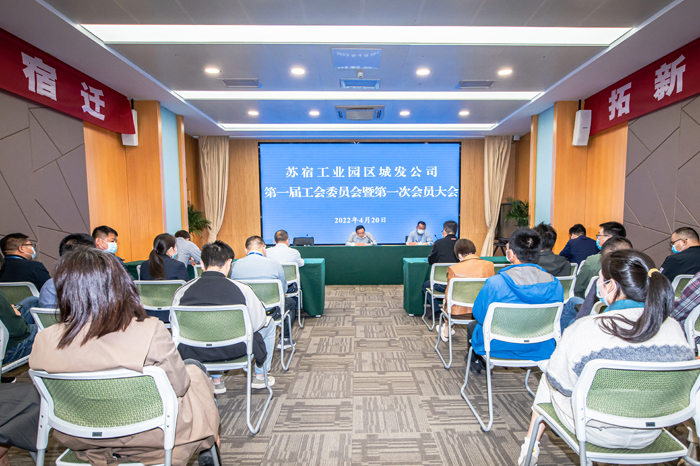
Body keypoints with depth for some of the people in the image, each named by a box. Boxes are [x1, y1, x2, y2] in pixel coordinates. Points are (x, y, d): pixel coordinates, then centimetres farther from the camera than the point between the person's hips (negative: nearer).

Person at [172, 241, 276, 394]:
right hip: (235, 351, -3)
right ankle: (260, 376, 38)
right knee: (269, 324, 23)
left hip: (193, 354, 4)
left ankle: (216, 382, 41)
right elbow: (258, 322, -7)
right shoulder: (242, 290, -17)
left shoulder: (182, 291, -10)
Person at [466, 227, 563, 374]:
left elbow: (479, 315, -13)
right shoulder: (555, 284, -14)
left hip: (500, 348, -4)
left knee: (472, 325, 27)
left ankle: (477, 362, 51)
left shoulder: (495, 283, -27)